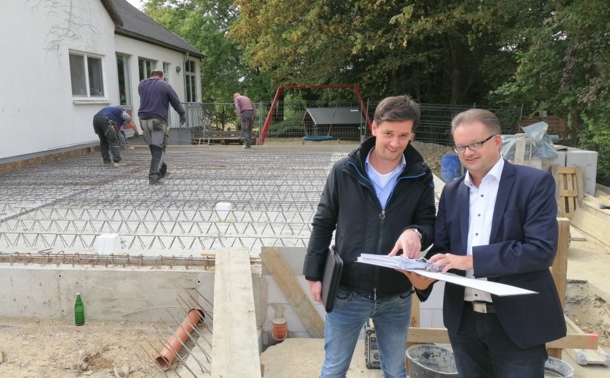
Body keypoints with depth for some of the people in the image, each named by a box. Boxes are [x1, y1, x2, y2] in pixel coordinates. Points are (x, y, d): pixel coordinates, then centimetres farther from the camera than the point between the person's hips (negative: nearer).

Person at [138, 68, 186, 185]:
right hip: (158, 120, -5)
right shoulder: (164, 85, 3)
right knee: (158, 148, -5)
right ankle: (154, 176, -13)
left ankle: (161, 171, 23)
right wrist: (182, 114, 18)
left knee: (154, 147, 16)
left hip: (144, 120, 5)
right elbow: (176, 101, 7)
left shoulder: (141, 84, 16)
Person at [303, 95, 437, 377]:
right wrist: (314, 274, -2)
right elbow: (323, 224, -1)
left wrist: (416, 232, -26)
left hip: (396, 298, 2)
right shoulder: (344, 171, -8)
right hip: (347, 294, -1)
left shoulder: (421, 177, -5)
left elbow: (430, 224, -2)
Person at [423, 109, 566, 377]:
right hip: (464, 320, 5)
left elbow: (542, 249, -18)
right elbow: (441, 247, 8)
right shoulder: (452, 191, 8)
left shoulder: (535, 183, -8)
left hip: (517, 322, -4)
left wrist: (472, 260, -23)